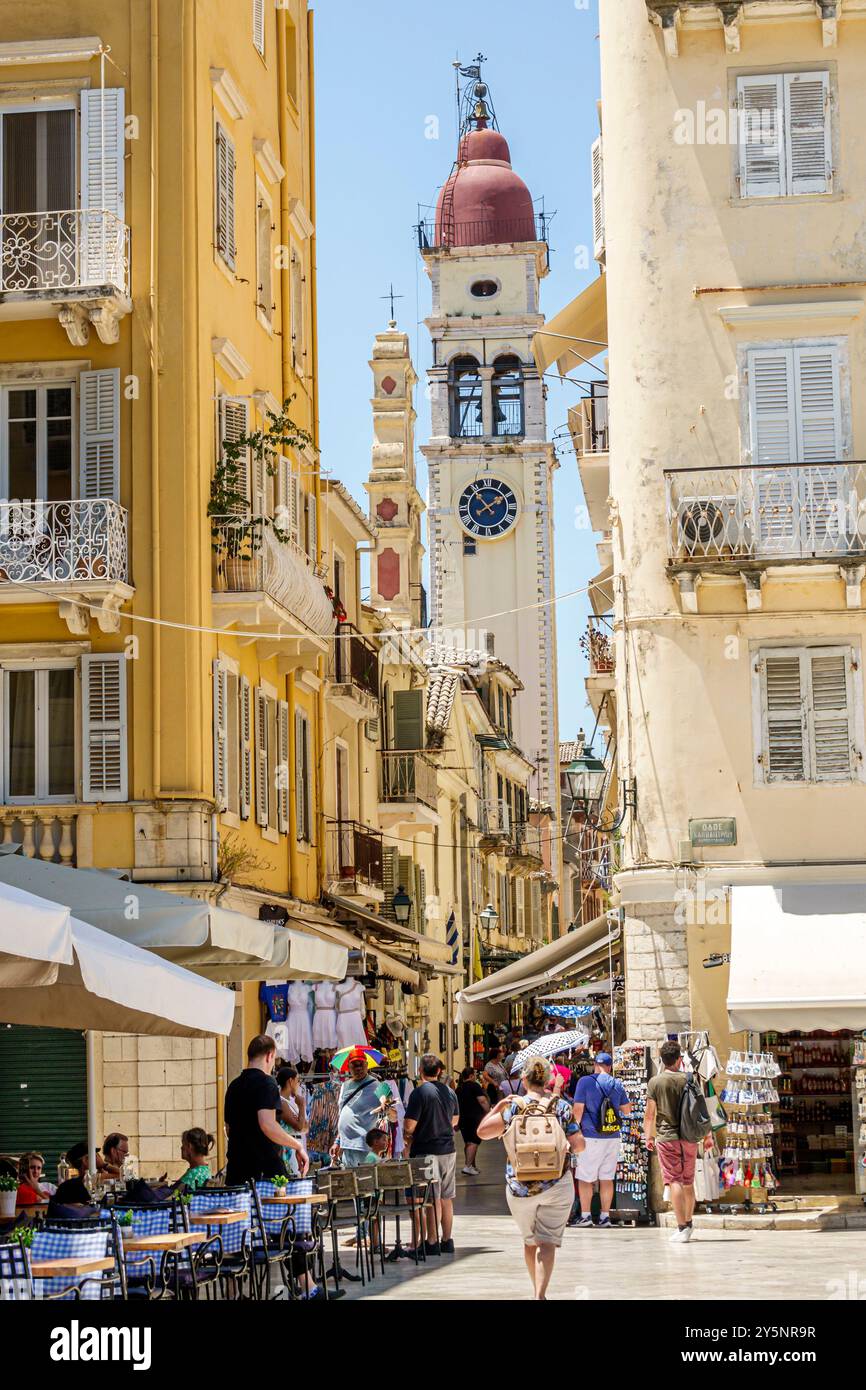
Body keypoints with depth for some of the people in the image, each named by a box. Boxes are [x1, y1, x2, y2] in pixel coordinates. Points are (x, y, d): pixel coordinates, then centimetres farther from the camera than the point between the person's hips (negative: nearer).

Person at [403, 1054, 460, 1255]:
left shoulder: (420, 1093, -15)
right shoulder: (449, 1092, 6)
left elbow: (409, 1126, -18)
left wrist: (408, 1134, 3)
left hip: (426, 1151, -6)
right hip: (448, 1149, 6)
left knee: (432, 1200, -3)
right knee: (446, 1198, 13)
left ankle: (432, 1242, 0)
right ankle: (447, 1241, 19)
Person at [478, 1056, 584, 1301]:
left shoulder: (514, 1108, -5)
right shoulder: (561, 1106, -3)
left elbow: (482, 1131, 3)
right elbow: (578, 1145, -2)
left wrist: (498, 1106, 13)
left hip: (520, 1186, 1)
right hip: (557, 1184, 0)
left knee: (530, 1241, 18)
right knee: (547, 1242, -3)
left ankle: (537, 1291, 29)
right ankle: (541, 1293, -21)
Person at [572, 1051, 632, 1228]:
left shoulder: (585, 1081, -7)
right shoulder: (617, 1084, 6)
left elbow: (578, 1109, -10)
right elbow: (627, 1110, 15)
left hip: (591, 1136, -4)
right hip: (613, 1137, 4)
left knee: (585, 1178, 3)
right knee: (607, 1178, 9)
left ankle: (585, 1215, 0)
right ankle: (605, 1216, 9)